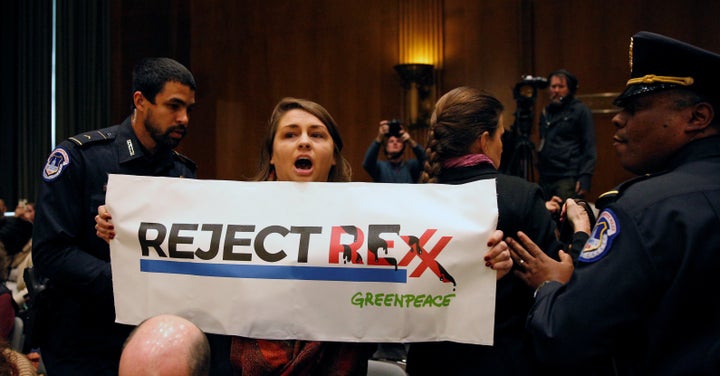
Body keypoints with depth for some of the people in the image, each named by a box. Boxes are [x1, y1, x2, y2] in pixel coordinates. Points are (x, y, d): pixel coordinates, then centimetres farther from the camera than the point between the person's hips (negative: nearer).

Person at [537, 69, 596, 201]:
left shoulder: (581, 111, -1)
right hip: (545, 179, 6)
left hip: (568, 179, -6)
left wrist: (585, 177, -14)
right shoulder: (546, 112, 18)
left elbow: (589, 147, -6)